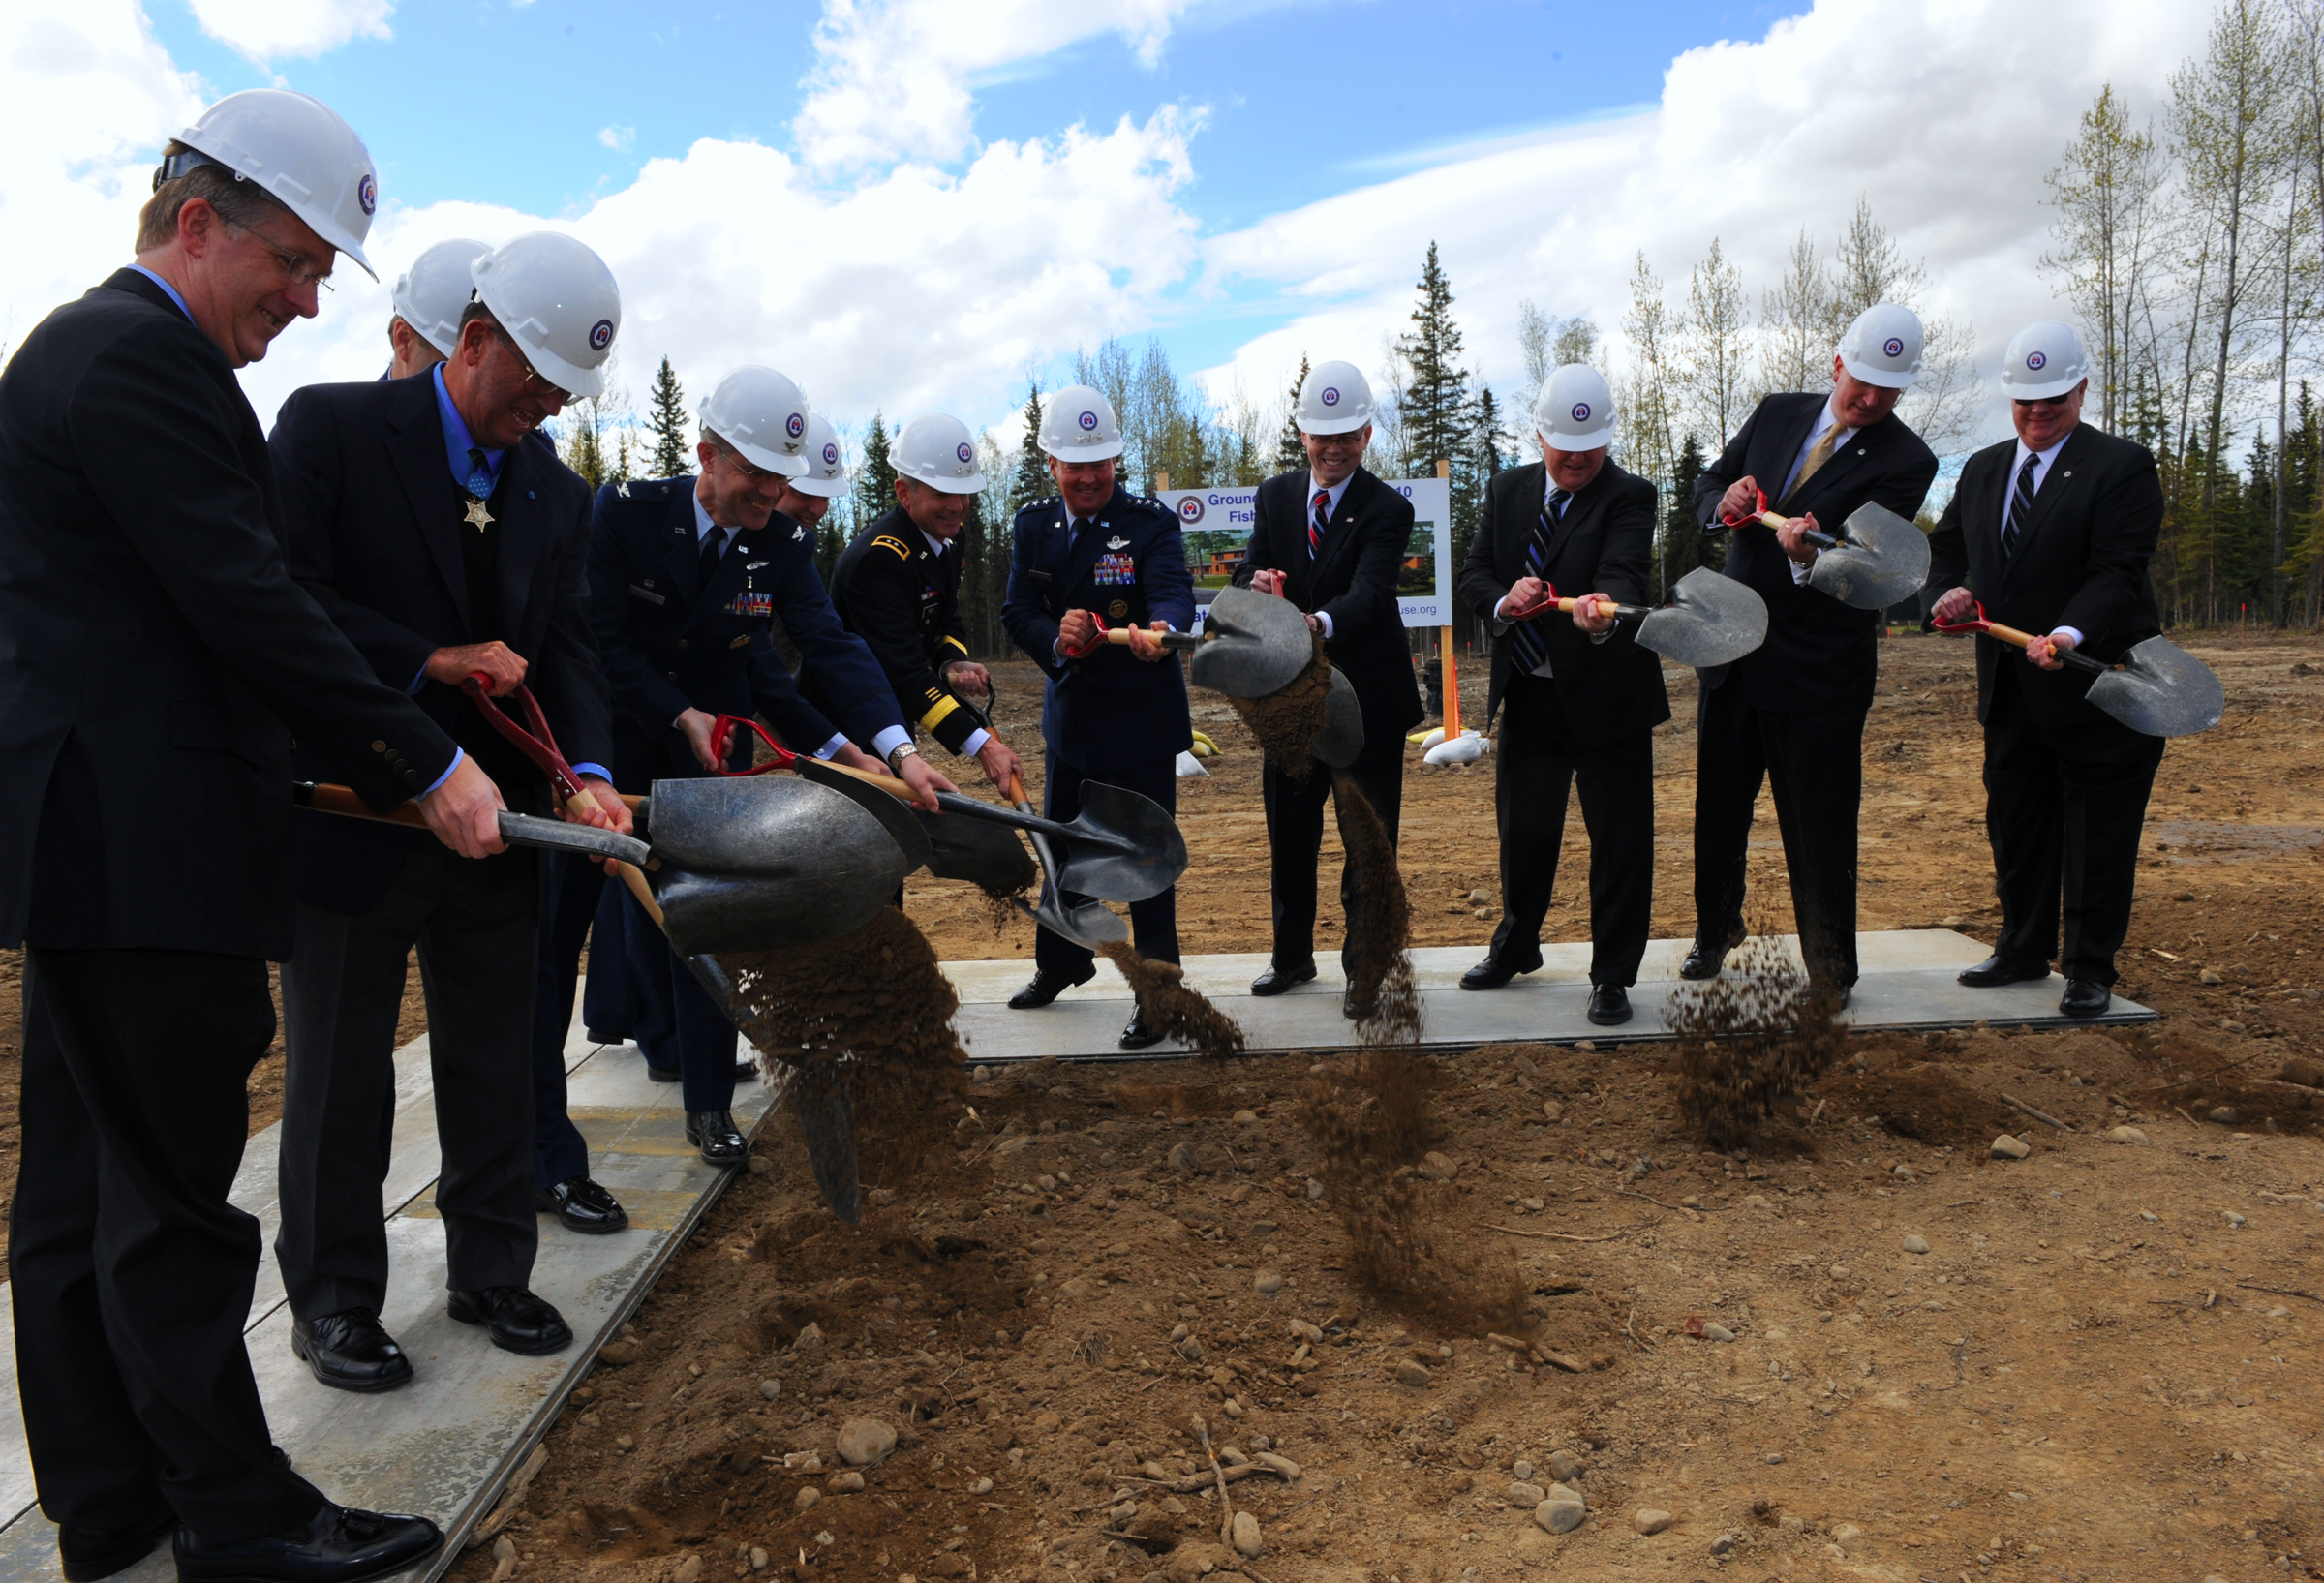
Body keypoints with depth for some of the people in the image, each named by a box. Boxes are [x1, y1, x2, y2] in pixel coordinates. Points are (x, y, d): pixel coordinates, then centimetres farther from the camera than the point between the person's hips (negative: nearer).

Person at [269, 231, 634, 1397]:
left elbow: (565, 646, 2)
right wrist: (435, 662, -17)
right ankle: (330, 1301, 25)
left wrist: (588, 769, -14)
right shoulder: (332, 426, -7)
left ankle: (491, 1272, 30)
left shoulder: (556, 493, 8)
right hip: (356, 812, -5)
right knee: (338, 1072, 8)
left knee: (494, 1061, 13)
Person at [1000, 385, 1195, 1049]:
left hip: (1141, 719, -5)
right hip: (1069, 714, 5)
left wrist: (1160, 630, -51)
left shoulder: (1152, 521, -12)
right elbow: (1017, 612, -4)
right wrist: (1058, 639, -27)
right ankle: (1062, 961, 43)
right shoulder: (1032, 525, 1)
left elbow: (1174, 594, -28)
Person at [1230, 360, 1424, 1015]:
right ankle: (1292, 955, 34)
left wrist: (1323, 622, -46)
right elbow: (1249, 573, 2)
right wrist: (1256, 583, -23)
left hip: (1367, 697, -4)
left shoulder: (1387, 509, -10)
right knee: (1288, 836, 16)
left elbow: (1369, 592, -25)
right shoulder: (1275, 496, 6)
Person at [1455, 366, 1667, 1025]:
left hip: (1606, 693, -4)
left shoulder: (1629, 497, -9)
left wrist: (1602, 611, -48)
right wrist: (1503, 600, -19)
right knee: (1522, 827, 18)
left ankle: (1612, 976, 17)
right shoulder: (1507, 490, 7)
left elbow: (1624, 572, -26)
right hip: (1527, 694, 5)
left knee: (1619, 837, 2)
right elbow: (1473, 573, 3)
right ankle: (1515, 947, 40)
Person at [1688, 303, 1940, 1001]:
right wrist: (1725, 502, -12)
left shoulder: (1906, 461, -8)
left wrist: (1811, 555, -41)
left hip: (1818, 667, -4)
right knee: (1718, 804, 16)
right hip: (1731, 648, 5)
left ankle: (1831, 969, 17)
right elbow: (1707, 483, 12)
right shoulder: (1777, 414, 6)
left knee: (1819, 825, 1)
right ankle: (1716, 929, 37)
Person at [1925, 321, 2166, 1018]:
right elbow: (1947, 542, 19)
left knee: (2097, 835, 3)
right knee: (2015, 826, 15)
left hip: (2097, 685, -6)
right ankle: (2024, 950, 30)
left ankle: (2090, 970, 15)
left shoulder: (2122, 466, -9)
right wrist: (1949, 590, -3)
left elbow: (2117, 570, -18)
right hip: (2010, 691, 6)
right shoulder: (1983, 469, 11)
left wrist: (2070, 633, -35)